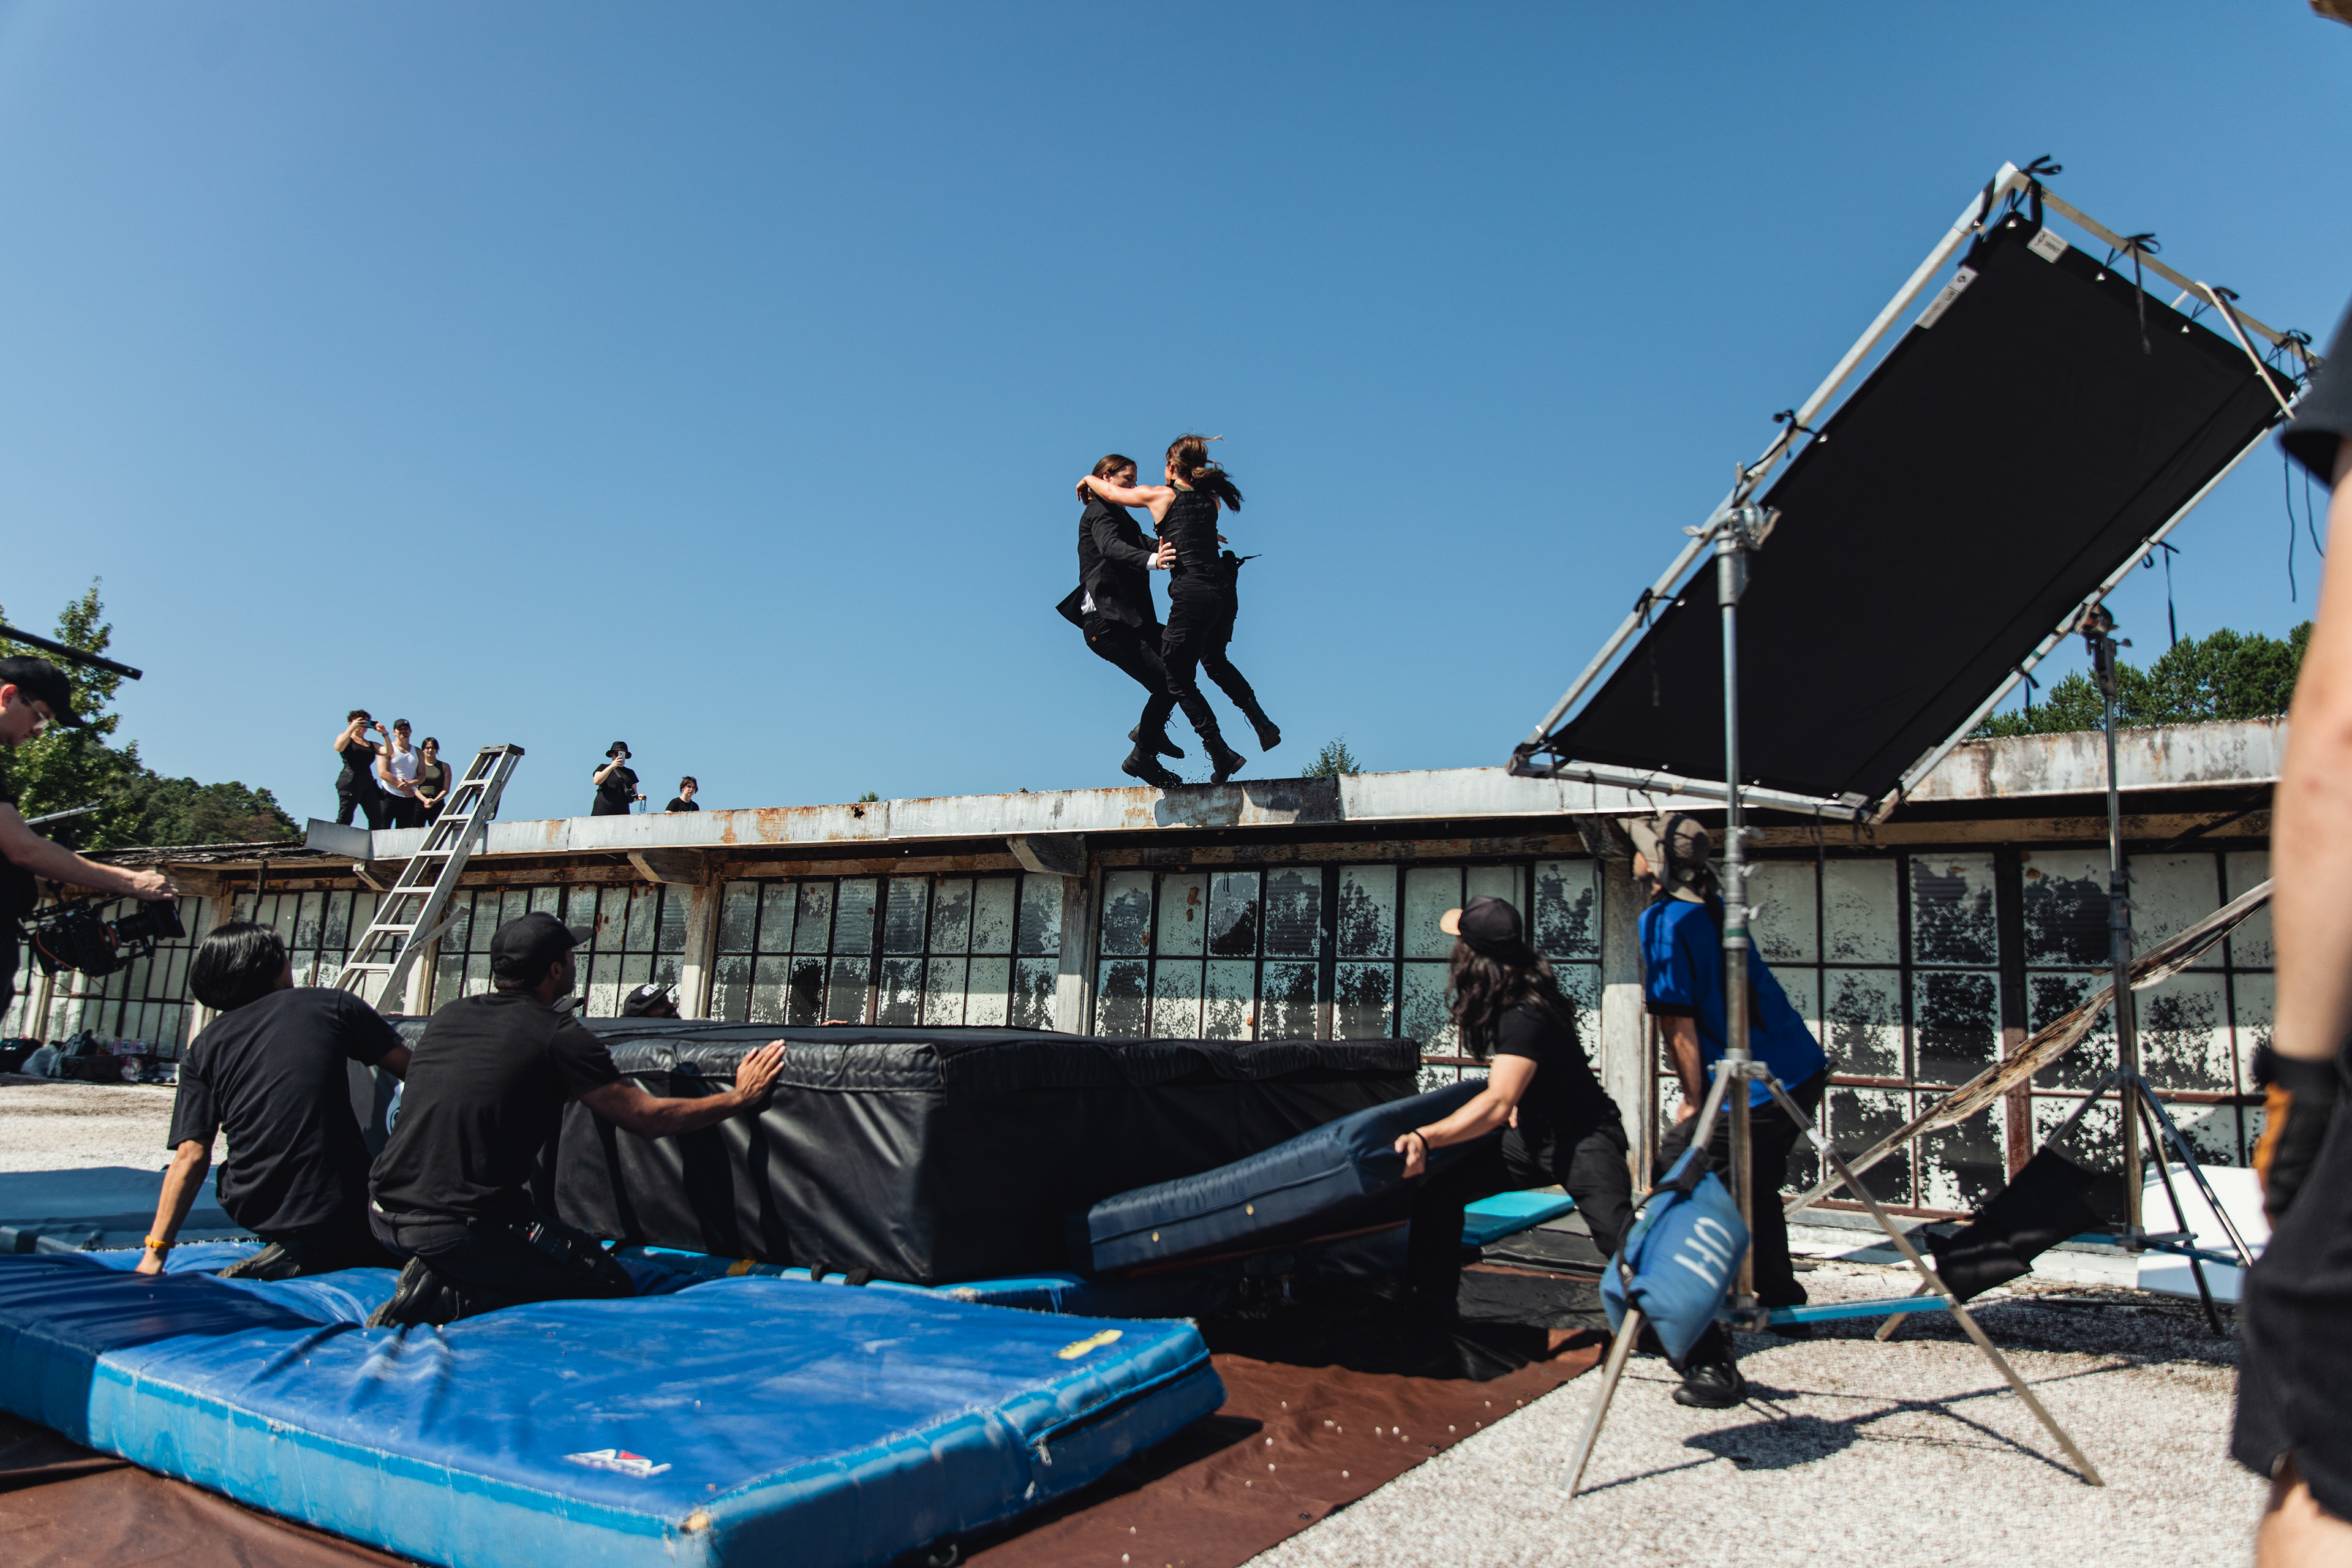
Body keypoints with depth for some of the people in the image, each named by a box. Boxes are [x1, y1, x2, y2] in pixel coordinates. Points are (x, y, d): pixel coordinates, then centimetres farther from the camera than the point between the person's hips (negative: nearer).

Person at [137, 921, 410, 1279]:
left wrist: (155, 1254, 3)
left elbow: (191, 1156, -2)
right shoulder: (331, 1004, 1)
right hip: (340, 1210, -5)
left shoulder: (204, 1048, 5)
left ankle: (295, 1252, 11)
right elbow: (412, 1071, 5)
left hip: (254, 1213, 5)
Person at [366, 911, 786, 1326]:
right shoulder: (559, 1035, -8)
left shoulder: (448, 1016, 11)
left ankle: (438, 1274, 8)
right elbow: (648, 1118, -3)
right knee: (614, 1288, 1)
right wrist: (741, 1097, 9)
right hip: (459, 1227, -8)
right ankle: (449, 1300, -9)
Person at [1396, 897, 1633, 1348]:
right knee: (1438, 1192, -1)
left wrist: (1425, 1137, -52)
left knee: (1618, 1236, -26)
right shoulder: (1506, 1001, -2)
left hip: (1583, 1137, -9)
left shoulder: (1526, 1016, -30)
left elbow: (1499, 1104, -41)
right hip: (1531, 1137, 9)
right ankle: (1431, 1311, 11)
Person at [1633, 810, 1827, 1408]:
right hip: (1804, 1072, 9)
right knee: (1755, 1185, 30)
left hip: (1752, 1092, -9)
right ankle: (1782, 1303, 48)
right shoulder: (1717, 908, 12)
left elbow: (1679, 1024, -12)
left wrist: (1694, 1102, -1)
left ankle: (1711, 1362, -9)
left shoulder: (1663, 920, -13)